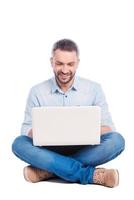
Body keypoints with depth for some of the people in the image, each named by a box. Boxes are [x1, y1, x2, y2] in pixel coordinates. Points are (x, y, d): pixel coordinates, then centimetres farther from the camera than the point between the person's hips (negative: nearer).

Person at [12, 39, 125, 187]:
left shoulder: (94, 89, 1)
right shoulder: (37, 91, 1)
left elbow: (108, 127, 0)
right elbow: (26, 129, 0)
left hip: (84, 151, 0)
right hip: (50, 151, 0)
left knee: (116, 140, -27)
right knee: (19, 143, -28)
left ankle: (48, 170, -25)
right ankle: (91, 174, -29)